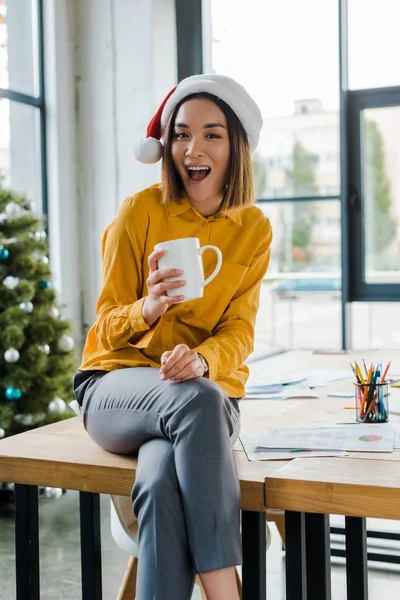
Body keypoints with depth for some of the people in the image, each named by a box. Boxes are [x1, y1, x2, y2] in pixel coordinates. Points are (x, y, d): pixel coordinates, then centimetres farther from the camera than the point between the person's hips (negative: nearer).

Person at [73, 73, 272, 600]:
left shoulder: (254, 229, 4)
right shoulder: (140, 211, -4)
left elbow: (239, 331, 1)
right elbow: (106, 326, -1)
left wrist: (201, 360, -24)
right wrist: (149, 308, -26)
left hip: (209, 391, 1)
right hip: (117, 386, -1)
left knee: (161, 480, -36)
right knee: (198, 402, -38)